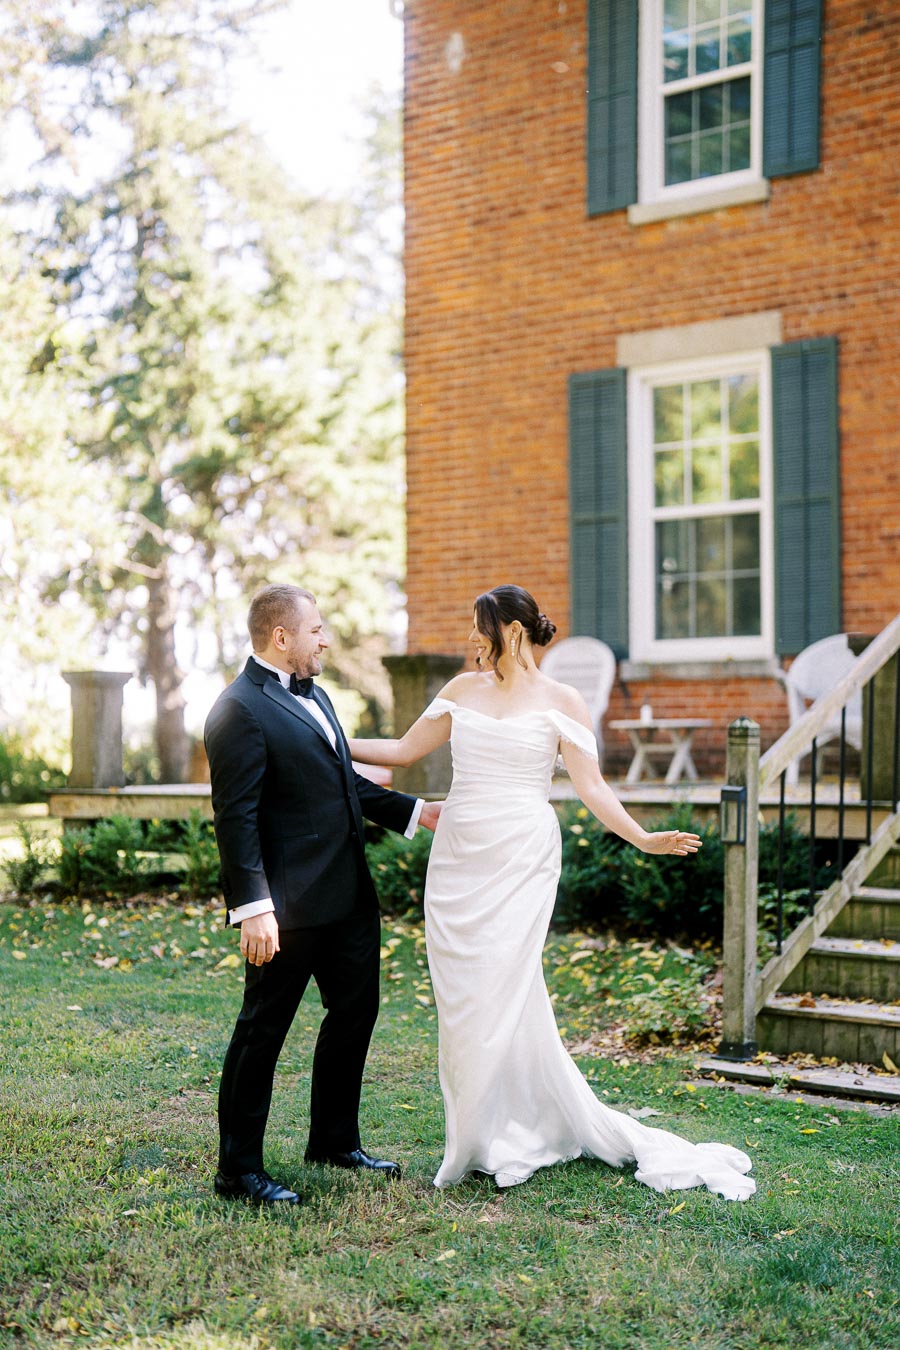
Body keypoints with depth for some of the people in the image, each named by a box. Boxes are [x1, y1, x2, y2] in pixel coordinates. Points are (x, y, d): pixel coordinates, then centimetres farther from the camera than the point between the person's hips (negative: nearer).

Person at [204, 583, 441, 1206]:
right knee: (263, 1031, 2)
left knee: (355, 1012, 18)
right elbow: (236, 819, -20)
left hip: (348, 893, 10)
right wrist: (254, 908, -24)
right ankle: (239, 1167, 14)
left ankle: (335, 1139, 34)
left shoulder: (312, 693, 13)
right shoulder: (240, 711, -16)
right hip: (290, 905, -9)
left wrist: (415, 811, 19)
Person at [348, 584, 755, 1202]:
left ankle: (505, 1136, 7)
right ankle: (478, 1133, 16)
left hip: (521, 861, -5)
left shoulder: (560, 701, -1)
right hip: (457, 856, 5)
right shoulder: (464, 689, 12)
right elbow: (405, 750, 17)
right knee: (460, 995, 4)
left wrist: (643, 837, -18)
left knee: (503, 989, -9)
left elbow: (591, 786, -6)